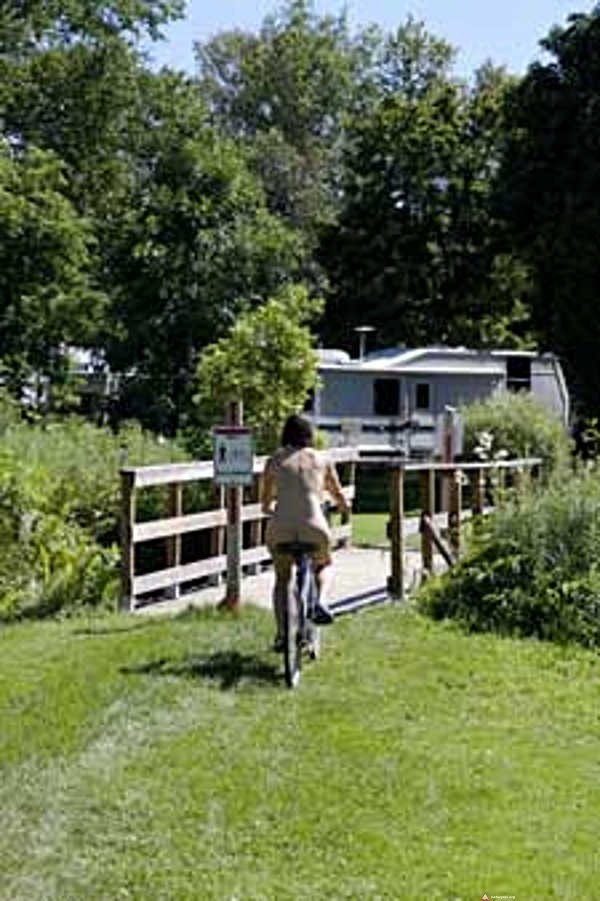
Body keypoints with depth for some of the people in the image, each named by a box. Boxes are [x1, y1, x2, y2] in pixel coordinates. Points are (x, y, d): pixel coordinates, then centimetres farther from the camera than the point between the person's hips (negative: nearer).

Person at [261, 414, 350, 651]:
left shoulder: (274, 460, 11)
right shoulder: (322, 460, 12)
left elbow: (266, 502, 20)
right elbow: (337, 494, 25)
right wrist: (345, 507, 48)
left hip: (280, 528, 0)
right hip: (314, 528, 0)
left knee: (282, 578, 25)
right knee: (323, 565, 31)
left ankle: (281, 634, 14)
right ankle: (320, 602, 3)